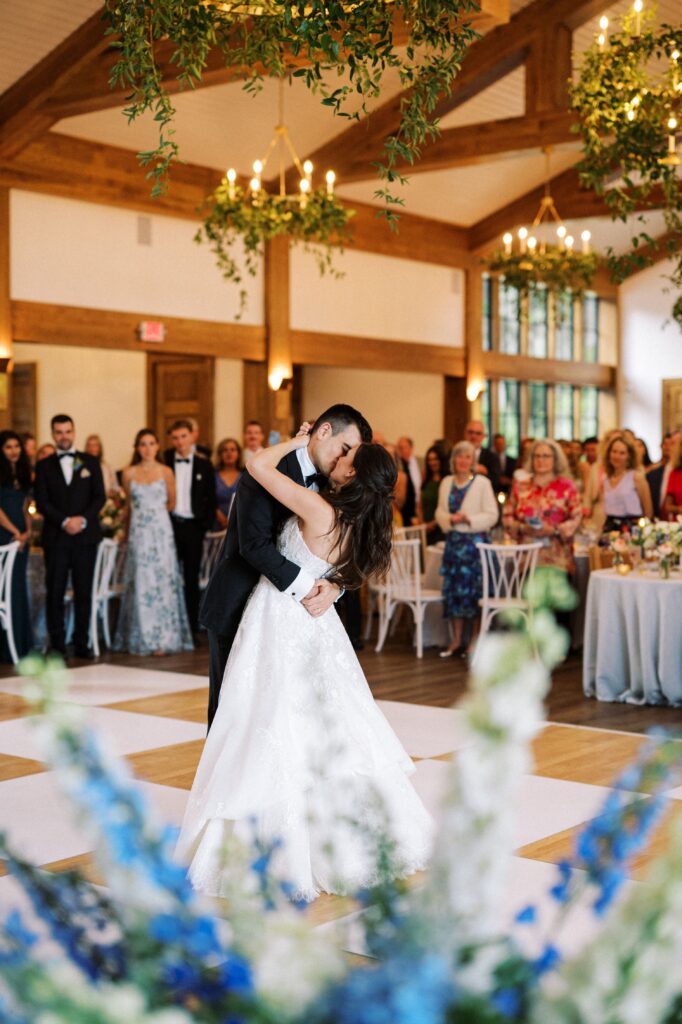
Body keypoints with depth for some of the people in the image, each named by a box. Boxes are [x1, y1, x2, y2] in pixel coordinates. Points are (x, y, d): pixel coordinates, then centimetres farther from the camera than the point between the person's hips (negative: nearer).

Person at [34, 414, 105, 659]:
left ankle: (82, 643, 8)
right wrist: (64, 521, -13)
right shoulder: (44, 466, 8)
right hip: (55, 537, -1)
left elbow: (100, 496, 4)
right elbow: (41, 502, 0)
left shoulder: (90, 462, 10)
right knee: (54, 592, -2)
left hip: (85, 535, 1)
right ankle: (57, 645, 4)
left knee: (84, 592, 2)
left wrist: (83, 519, -11)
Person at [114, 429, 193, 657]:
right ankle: (142, 640, 6)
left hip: (161, 533, -1)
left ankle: (163, 640, 1)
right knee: (140, 584, 0)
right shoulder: (129, 473, 6)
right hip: (138, 534, 1)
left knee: (162, 582, -2)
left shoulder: (165, 472, 3)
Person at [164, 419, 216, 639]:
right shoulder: (164, 462, 4)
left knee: (192, 579, 6)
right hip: (170, 525, -1)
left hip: (193, 527, 1)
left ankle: (192, 629, 12)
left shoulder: (204, 465, 7)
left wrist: (206, 524, -2)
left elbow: (210, 499, 8)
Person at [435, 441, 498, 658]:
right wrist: (449, 518, -12)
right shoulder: (446, 483, 10)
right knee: (453, 590, 5)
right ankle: (456, 641, 14)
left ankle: (474, 640, 8)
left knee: (474, 590, -1)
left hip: (476, 541, -4)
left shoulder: (482, 483, -4)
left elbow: (492, 515, -7)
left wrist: (469, 519, -19)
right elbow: (440, 512, 10)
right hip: (453, 542, 4)